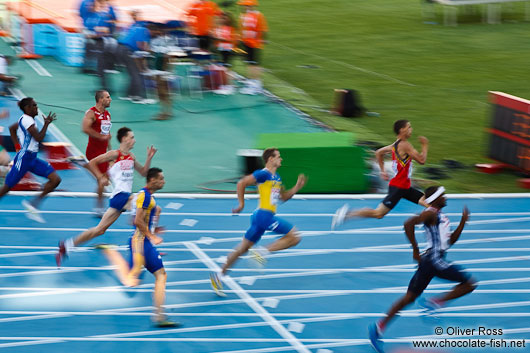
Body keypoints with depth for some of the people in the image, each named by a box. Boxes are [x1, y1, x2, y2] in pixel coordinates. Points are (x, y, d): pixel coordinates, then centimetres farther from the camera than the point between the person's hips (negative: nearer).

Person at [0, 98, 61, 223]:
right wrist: (46, 123, -12)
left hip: (32, 159, 9)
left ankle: (33, 203, 1)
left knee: (56, 179, -3)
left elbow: (12, 128, 28)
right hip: (24, 159, -9)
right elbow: (39, 138, -22)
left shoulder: (26, 119, 12)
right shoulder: (27, 120, -17)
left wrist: (17, 144, 22)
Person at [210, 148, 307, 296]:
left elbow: (284, 197, 26)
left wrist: (297, 186, 12)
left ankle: (218, 276, 15)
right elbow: (241, 183, -13)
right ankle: (262, 253, -11)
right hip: (264, 215, -10)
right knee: (294, 237, -9)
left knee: (243, 248, 12)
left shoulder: (276, 178, 18)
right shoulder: (263, 174, -10)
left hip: (266, 216, 10)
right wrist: (241, 204, -10)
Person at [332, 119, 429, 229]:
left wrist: (383, 170, 24)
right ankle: (347, 214, -4)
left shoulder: (396, 145, 9)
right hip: (398, 186, -10)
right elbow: (422, 160, -19)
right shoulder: (405, 145, -19)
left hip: (404, 187, 10)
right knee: (378, 213, -8)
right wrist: (425, 146, -4)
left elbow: (378, 152, 22)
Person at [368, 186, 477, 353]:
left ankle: (379, 327, 7)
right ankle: (434, 303, -7)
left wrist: (463, 222, 17)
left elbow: (450, 241, 25)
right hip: (433, 259, -10)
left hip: (433, 261, 10)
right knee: (469, 283, -5)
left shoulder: (441, 216, 21)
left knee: (409, 297, 9)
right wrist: (415, 250, -19)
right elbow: (409, 223, -23)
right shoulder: (431, 213, -10)